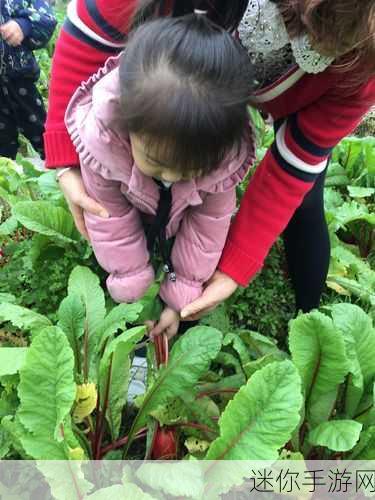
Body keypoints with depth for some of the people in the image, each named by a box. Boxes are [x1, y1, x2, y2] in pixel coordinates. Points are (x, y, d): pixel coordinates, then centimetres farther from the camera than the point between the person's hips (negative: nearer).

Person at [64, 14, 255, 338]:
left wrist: (182, 297, -17)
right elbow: (111, 220, -26)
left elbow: (209, 223, -23)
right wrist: (134, 287, -17)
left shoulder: (226, 150, -39)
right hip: (132, 210, 0)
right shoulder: (100, 136, -41)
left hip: (183, 220, 1)